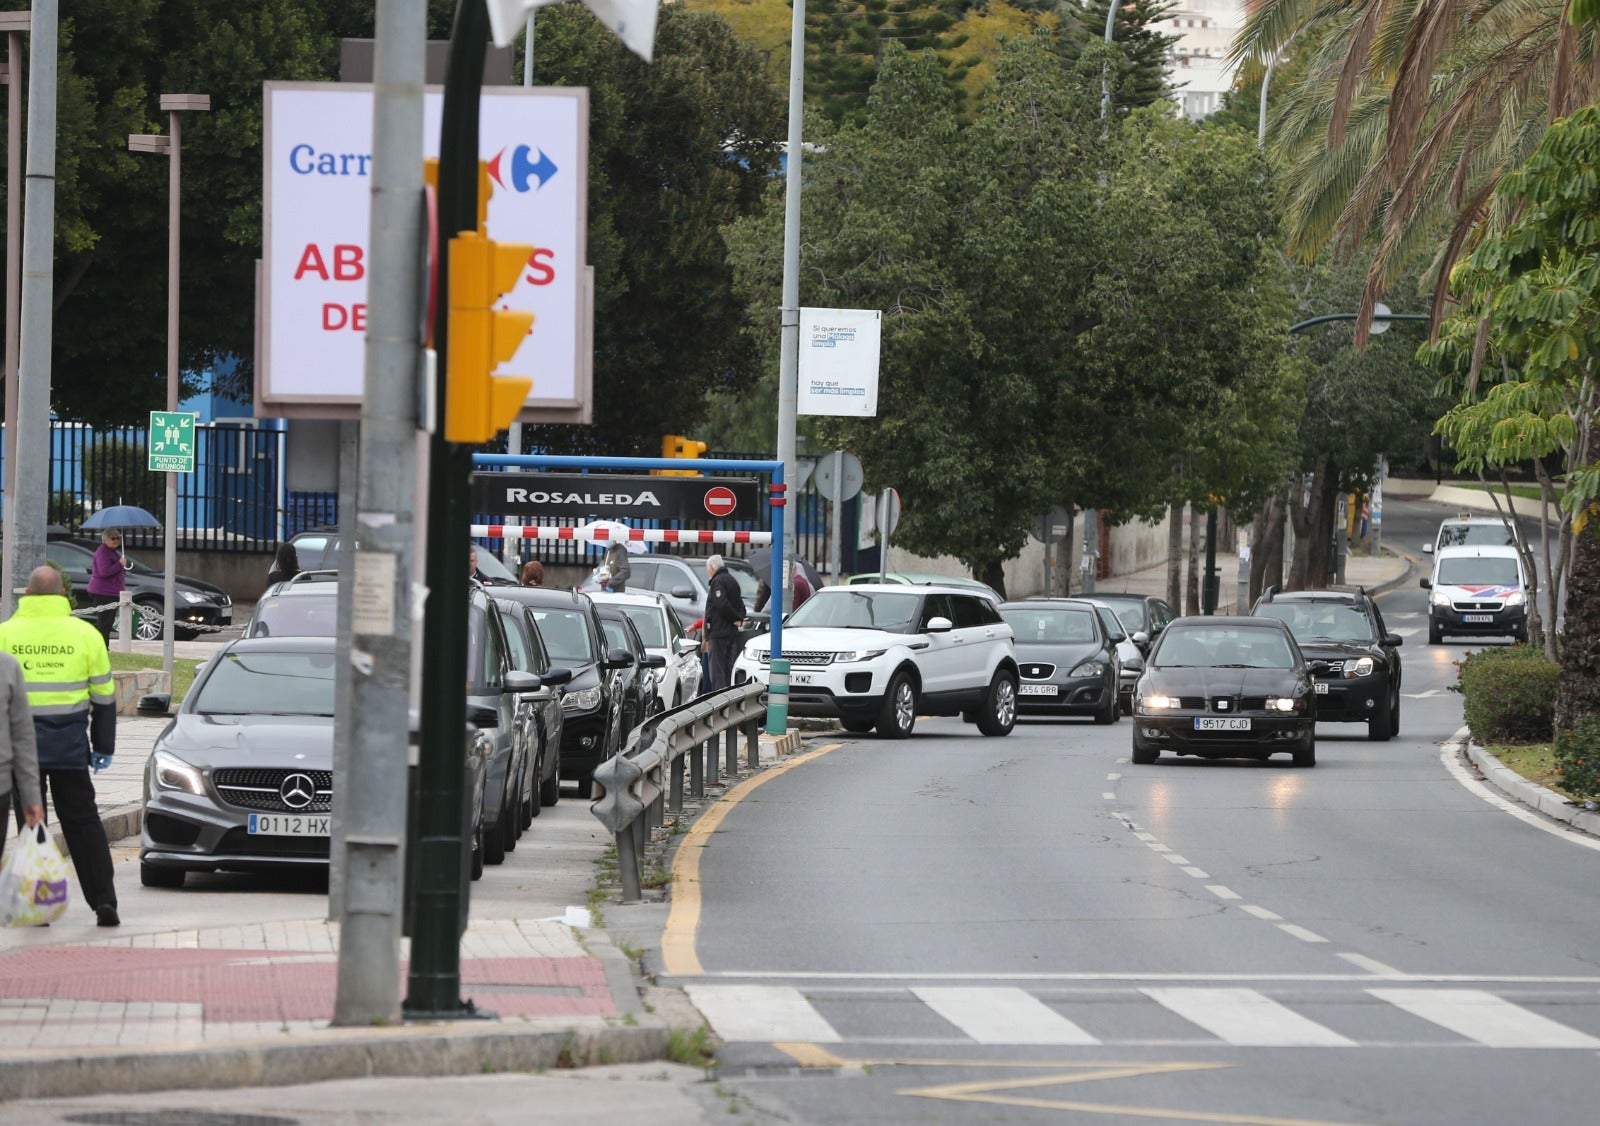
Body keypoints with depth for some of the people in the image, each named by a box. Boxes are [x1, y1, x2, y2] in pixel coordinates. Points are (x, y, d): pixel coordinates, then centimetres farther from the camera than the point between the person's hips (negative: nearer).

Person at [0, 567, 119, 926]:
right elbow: (104, 695, 6)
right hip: (71, 747, 1)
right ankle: (103, 900, 1)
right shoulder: (84, 634, 1)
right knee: (83, 822, 7)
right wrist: (103, 746, 15)